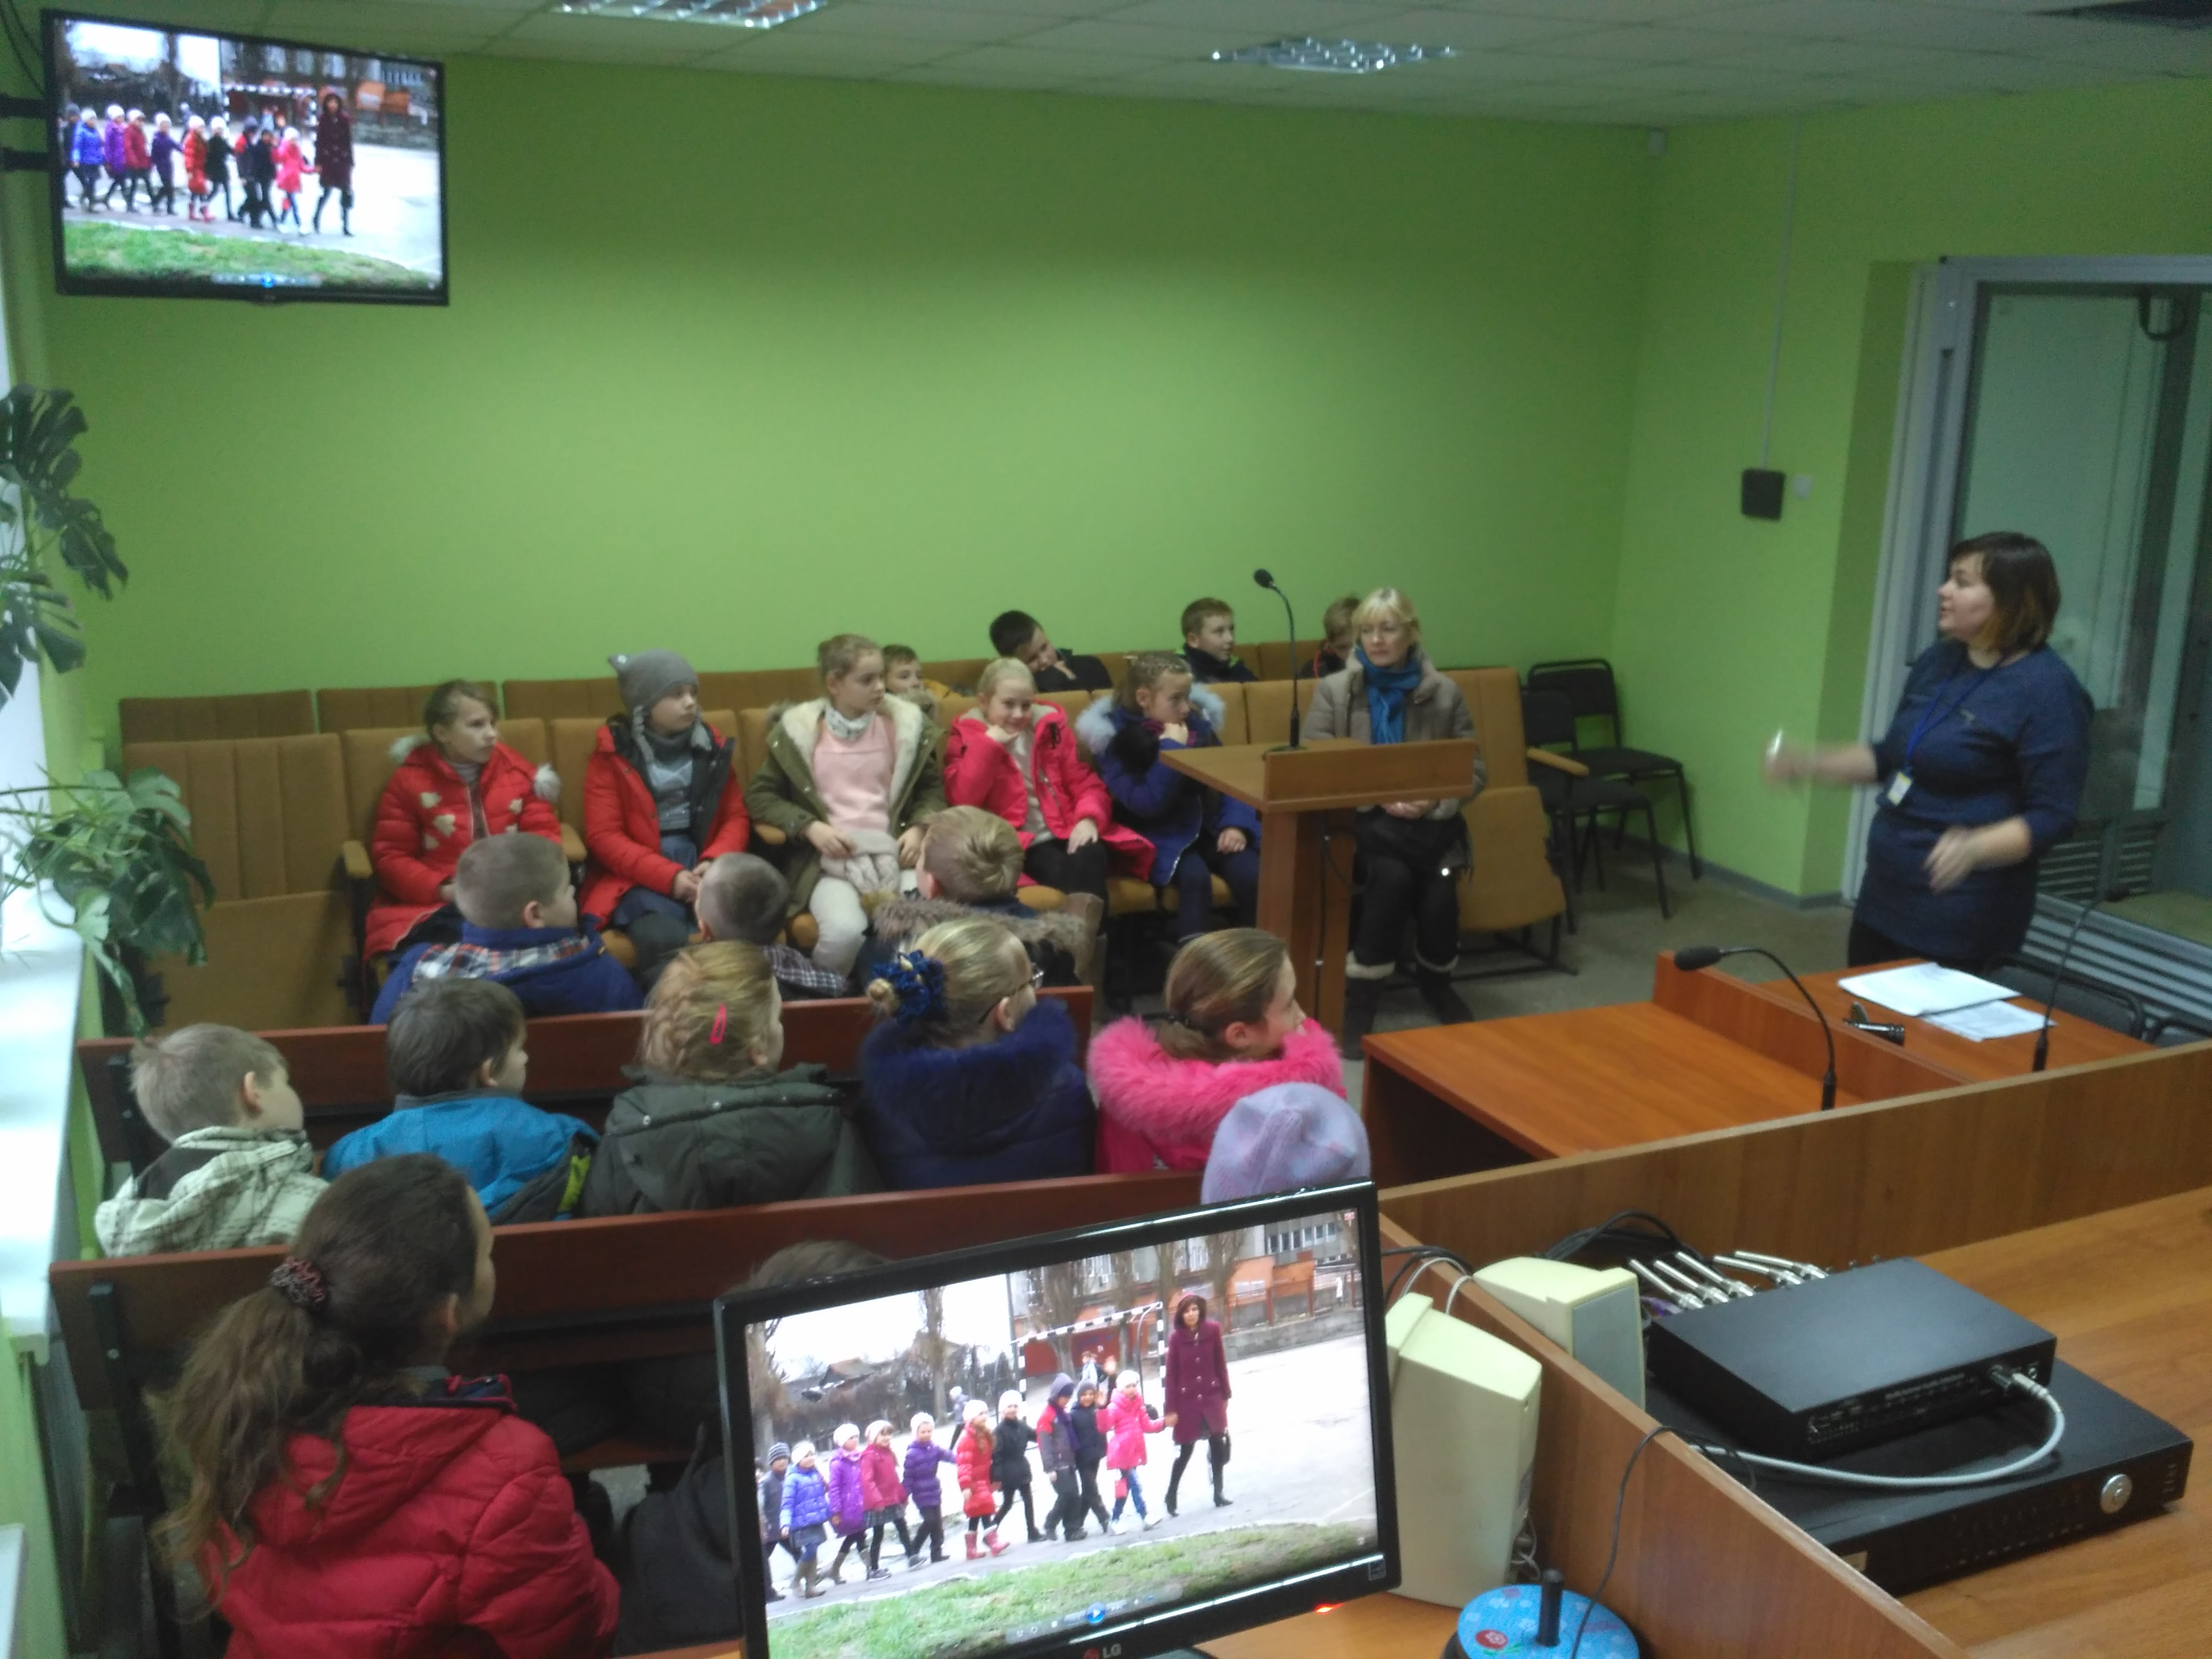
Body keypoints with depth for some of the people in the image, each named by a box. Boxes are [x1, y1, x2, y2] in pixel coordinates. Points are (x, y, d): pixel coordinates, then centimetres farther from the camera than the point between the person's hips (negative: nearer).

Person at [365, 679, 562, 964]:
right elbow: (390, 856, 5)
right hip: (436, 903, -2)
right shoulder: (409, 780, 5)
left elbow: (543, 835, 11)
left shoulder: (517, 770, 11)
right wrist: (441, 889, -13)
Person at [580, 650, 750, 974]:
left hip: (703, 868, 3)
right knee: (664, 940, -36)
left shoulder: (711, 745, 12)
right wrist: (670, 877, -17)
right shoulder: (613, 753, 1)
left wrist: (715, 862, -12)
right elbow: (603, 836, -5)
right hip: (639, 878, -3)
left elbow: (736, 816, 10)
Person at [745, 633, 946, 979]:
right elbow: (760, 795, 6)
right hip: (829, 858, -2)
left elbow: (933, 787, 18)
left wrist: (918, 828, -2)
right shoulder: (799, 730, 1)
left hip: (893, 853, 2)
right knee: (845, 931, -34)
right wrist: (810, 827, -10)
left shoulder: (904, 725, 7)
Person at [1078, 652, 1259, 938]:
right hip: (1163, 838, -4)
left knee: (1253, 874, -23)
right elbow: (1145, 803, -19)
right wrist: (1171, 750, -20)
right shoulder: (1117, 740, -8)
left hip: (1208, 827, 5)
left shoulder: (1198, 724, 7)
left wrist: (1237, 823, -7)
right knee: (1195, 877, -34)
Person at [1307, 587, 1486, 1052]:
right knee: (1392, 876, -34)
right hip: (1360, 818, -1)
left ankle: (1435, 981, 5)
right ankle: (1359, 997, -17)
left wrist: (1433, 802, -14)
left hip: (1430, 821, 1)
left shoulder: (1444, 694, 7)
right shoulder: (1333, 690, 3)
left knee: (1440, 885, -28)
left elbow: (1475, 771, 7)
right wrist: (1380, 800, -14)